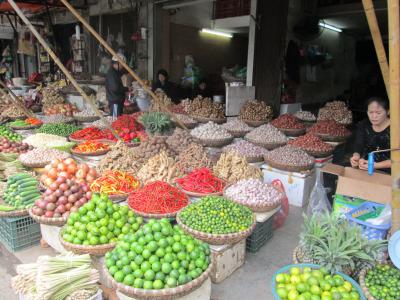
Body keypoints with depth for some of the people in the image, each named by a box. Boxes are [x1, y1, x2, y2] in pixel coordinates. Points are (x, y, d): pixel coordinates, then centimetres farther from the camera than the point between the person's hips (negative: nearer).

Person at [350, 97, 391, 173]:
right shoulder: (363, 125, 4)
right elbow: (358, 147, -3)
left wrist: (376, 165, -28)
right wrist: (356, 157, -26)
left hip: (387, 172, -4)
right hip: (365, 168, 4)